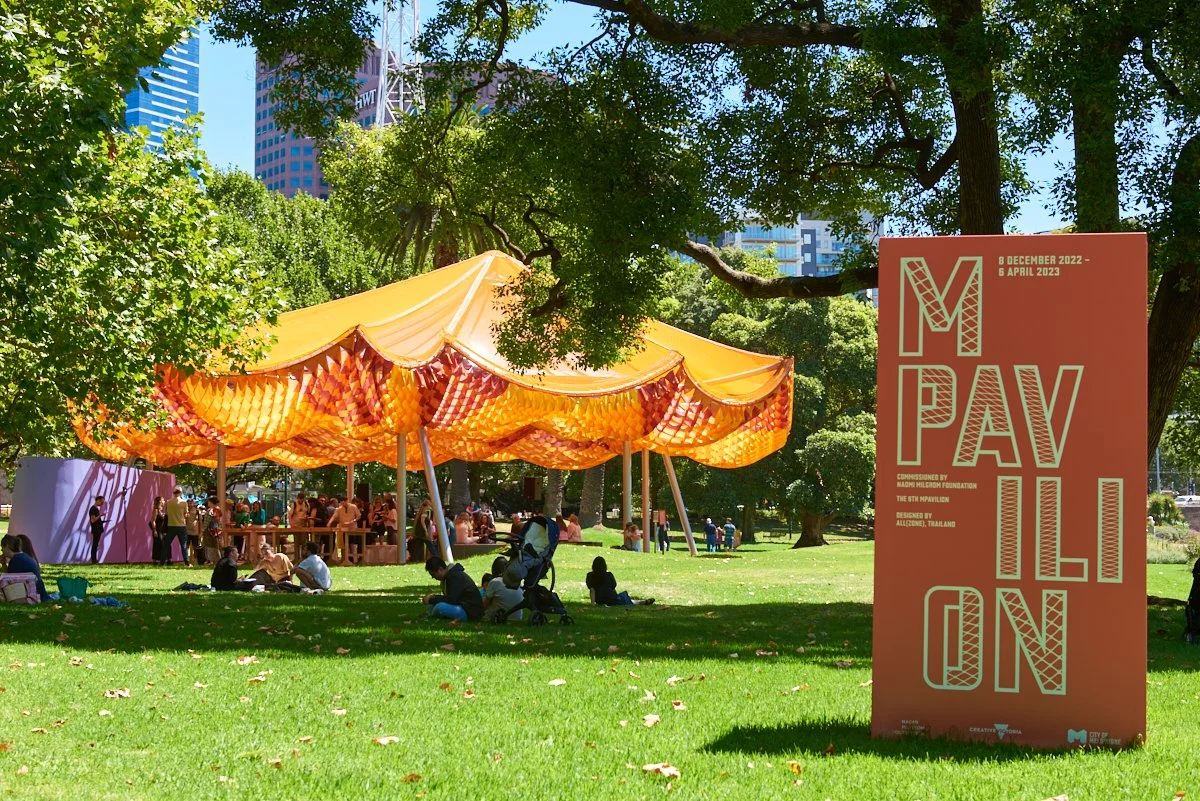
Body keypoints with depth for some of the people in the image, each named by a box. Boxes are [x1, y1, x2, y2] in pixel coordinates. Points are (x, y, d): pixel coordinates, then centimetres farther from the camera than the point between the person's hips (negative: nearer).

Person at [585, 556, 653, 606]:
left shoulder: (590, 576, -4)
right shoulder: (609, 575, -9)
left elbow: (591, 590, -13)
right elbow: (613, 587, -1)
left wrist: (593, 602, -19)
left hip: (599, 601, 4)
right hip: (612, 600, -4)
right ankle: (645, 601, 42)